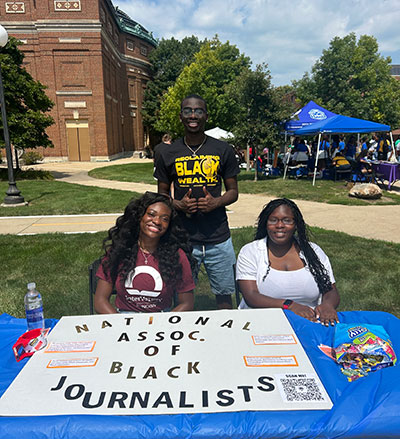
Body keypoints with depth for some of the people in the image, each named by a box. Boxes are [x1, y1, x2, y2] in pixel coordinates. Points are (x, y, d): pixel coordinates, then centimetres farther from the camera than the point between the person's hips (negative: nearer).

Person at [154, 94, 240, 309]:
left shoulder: (223, 150, 3)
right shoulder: (168, 154, 3)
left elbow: (233, 191, 8)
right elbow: (161, 195, 10)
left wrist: (216, 202, -13)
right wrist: (178, 205, -11)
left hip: (218, 237, 1)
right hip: (182, 237, 0)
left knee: (224, 295, 12)